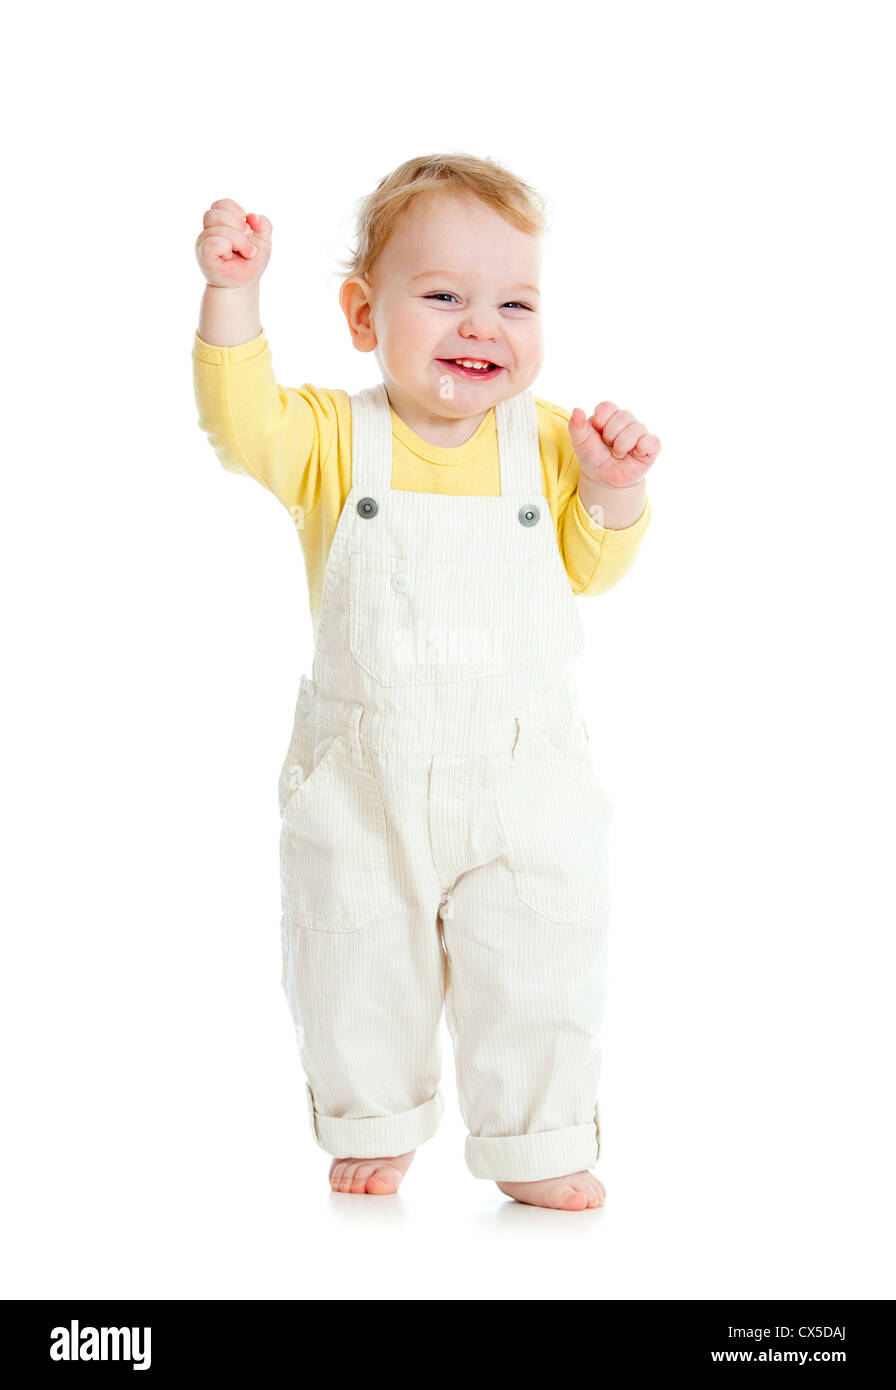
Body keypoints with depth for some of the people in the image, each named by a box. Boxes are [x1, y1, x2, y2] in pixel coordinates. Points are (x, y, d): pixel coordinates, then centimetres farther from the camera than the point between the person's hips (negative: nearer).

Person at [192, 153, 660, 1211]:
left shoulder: (546, 441, 0)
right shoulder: (335, 438, -7)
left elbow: (589, 568, 4)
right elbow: (242, 423, -24)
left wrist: (613, 490, -14)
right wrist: (231, 292, -35)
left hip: (522, 775, 1)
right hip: (361, 776, 0)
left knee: (536, 971, 7)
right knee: (357, 965, 12)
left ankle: (533, 1146, 27)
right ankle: (372, 1126, 36)